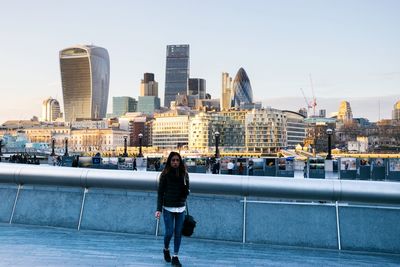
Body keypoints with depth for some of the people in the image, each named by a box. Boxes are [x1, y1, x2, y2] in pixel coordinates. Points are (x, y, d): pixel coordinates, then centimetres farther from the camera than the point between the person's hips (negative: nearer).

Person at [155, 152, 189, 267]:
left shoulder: (184, 174, 4)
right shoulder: (165, 175, -5)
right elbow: (160, 192, -4)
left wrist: (186, 190, -10)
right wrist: (159, 209, -10)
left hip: (181, 208, 3)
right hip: (168, 208, -3)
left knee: (178, 233, 5)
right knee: (169, 232, -1)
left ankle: (175, 257, 17)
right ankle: (166, 250, 29)